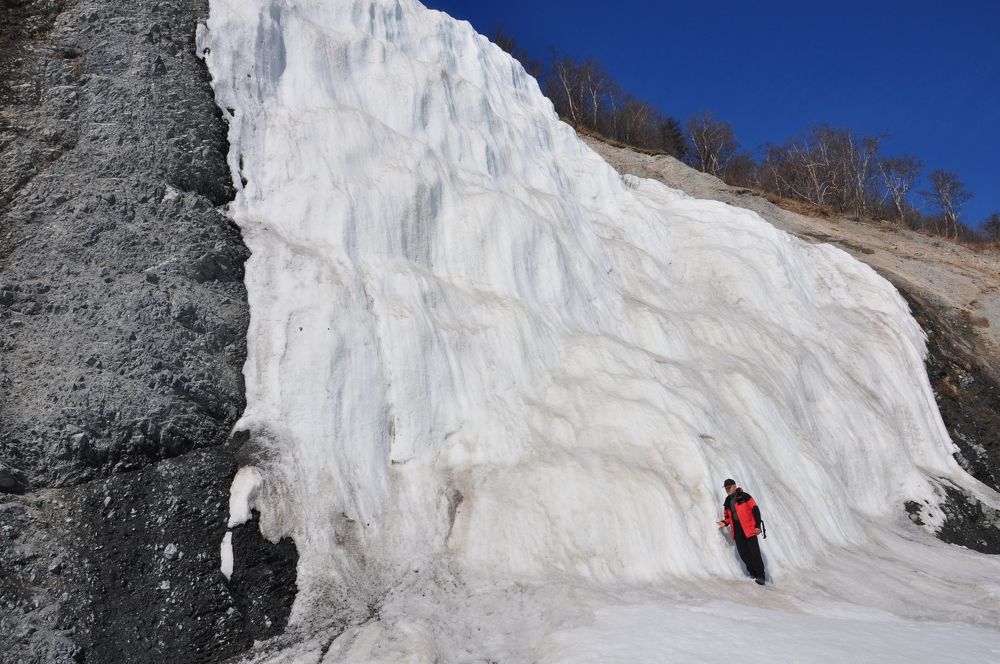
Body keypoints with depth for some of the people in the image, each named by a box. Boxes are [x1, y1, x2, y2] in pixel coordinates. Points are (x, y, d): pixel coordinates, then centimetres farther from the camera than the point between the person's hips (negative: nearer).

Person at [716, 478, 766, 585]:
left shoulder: (744, 496, -3)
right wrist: (725, 523, 3)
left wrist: (758, 525, -12)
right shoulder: (727, 502, 16)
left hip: (749, 528, -6)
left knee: (754, 552, -7)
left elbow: (755, 510, -6)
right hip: (737, 530, 6)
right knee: (743, 554, 2)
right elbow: (728, 516, 25)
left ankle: (760, 576, -2)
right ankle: (753, 572, 16)